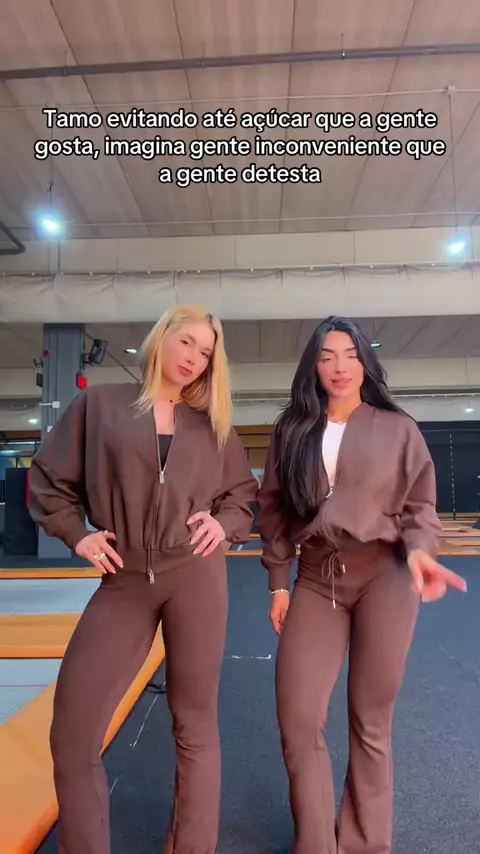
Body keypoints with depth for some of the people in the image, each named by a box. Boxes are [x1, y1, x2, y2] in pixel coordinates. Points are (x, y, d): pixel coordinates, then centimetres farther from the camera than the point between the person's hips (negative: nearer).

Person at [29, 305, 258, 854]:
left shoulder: (212, 422, 8)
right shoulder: (100, 403, 4)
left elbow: (243, 493, 16)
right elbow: (48, 478, 9)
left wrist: (224, 524, -3)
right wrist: (76, 534, -1)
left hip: (197, 574, 1)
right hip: (124, 581, 0)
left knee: (194, 723, 12)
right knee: (72, 731, 2)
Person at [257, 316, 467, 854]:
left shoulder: (397, 428, 3)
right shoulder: (292, 431, 7)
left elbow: (419, 503, 4)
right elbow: (274, 510, 9)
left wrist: (418, 550, -17)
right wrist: (279, 583, 5)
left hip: (383, 574, -1)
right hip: (317, 578, 2)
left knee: (371, 719, 10)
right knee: (298, 719, 1)